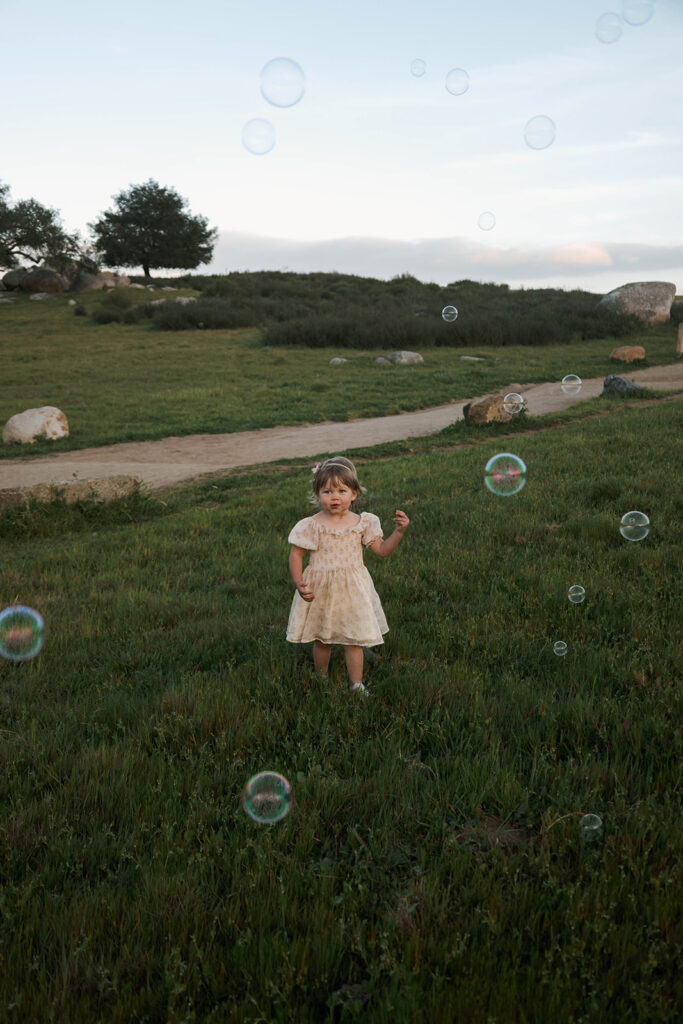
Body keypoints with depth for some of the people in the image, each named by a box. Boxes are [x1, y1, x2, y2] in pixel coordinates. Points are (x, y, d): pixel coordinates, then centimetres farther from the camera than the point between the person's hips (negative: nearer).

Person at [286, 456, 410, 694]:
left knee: (354, 640, 6)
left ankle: (356, 685, 20)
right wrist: (299, 583, -16)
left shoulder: (362, 523, -4)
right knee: (321, 639, 15)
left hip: (353, 590, 1)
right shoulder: (312, 526, -11)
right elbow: (296, 554, -5)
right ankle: (321, 679, 37)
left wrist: (399, 531, -12)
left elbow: (382, 550, 2)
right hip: (320, 590, -1)